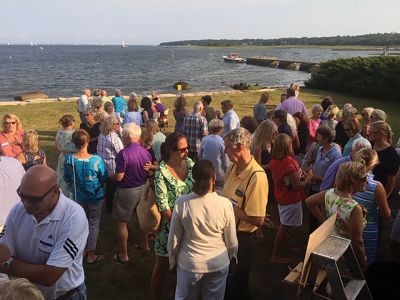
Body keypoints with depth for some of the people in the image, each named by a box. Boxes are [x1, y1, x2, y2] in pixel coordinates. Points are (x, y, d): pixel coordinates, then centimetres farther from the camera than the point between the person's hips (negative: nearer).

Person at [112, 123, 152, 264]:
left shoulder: (123, 154, -25)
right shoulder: (146, 152, -7)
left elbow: (118, 177, -23)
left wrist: (111, 176, -2)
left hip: (126, 191, -6)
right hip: (142, 189, 6)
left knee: (122, 223, 9)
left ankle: (123, 255, 18)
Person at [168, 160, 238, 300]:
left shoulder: (182, 203, -19)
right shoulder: (225, 204, -19)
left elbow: (173, 239, -8)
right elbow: (231, 240, -6)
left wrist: (172, 261, 10)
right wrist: (233, 256, 14)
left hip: (189, 263, 0)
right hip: (218, 263, 0)